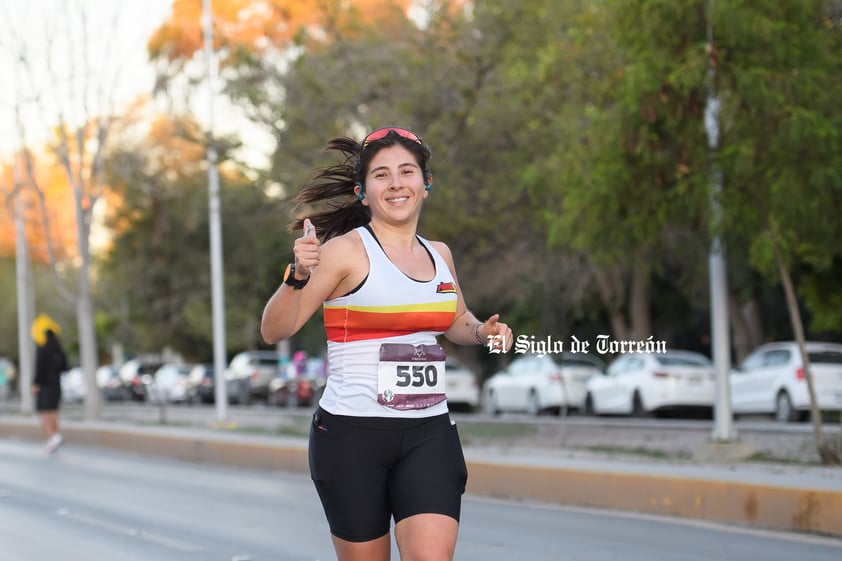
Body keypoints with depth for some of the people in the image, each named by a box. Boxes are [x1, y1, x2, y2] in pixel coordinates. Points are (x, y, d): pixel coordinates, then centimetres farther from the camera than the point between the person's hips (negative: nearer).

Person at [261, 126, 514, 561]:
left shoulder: (439, 255, 11)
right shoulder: (346, 251, -7)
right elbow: (274, 331, -9)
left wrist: (483, 331, 8)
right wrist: (298, 275, -26)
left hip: (429, 433, 4)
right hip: (352, 434, -4)